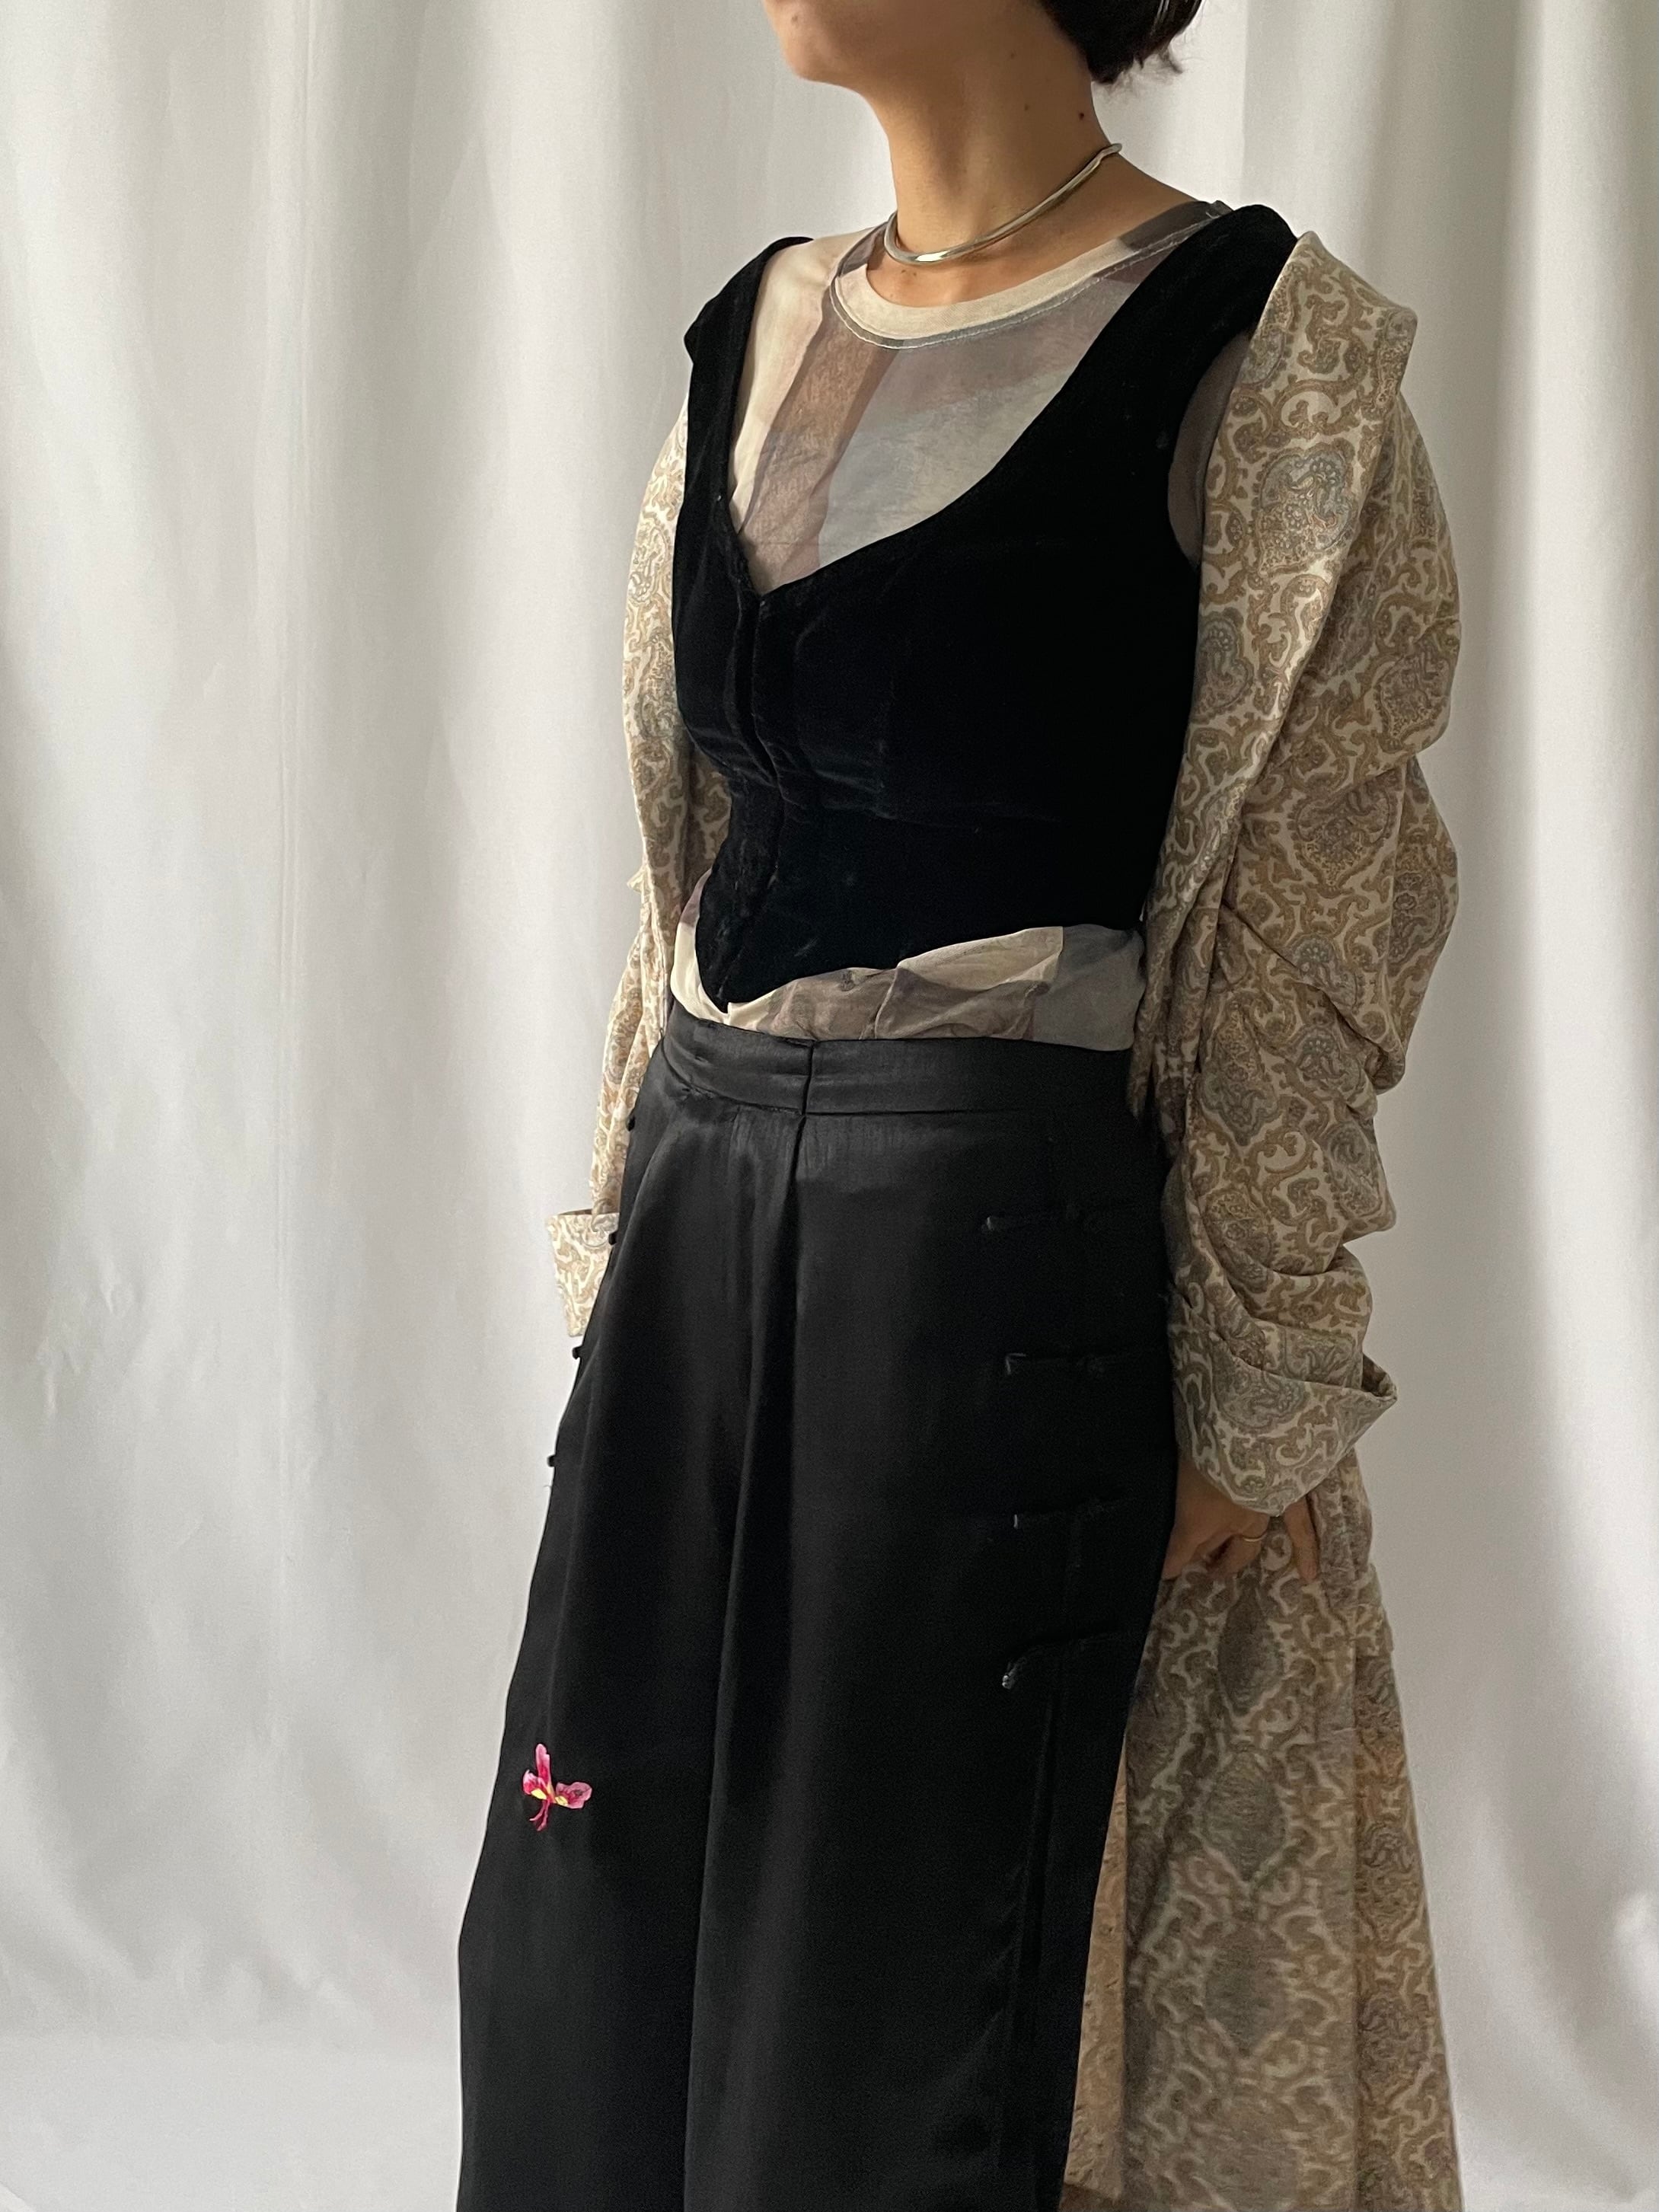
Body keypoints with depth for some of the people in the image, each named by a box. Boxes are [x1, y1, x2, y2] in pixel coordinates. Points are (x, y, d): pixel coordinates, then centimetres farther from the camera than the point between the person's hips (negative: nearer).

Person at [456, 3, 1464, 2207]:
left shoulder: (1254, 351, -9)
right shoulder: (763, 333, 10)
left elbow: (1295, 945, -9)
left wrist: (1253, 1400, -10)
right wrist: (627, 1234, 14)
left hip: (1017, 1245, -6)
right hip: (712, 1224, 7)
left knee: (928, 1973, 5)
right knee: (603, 1942, 14)